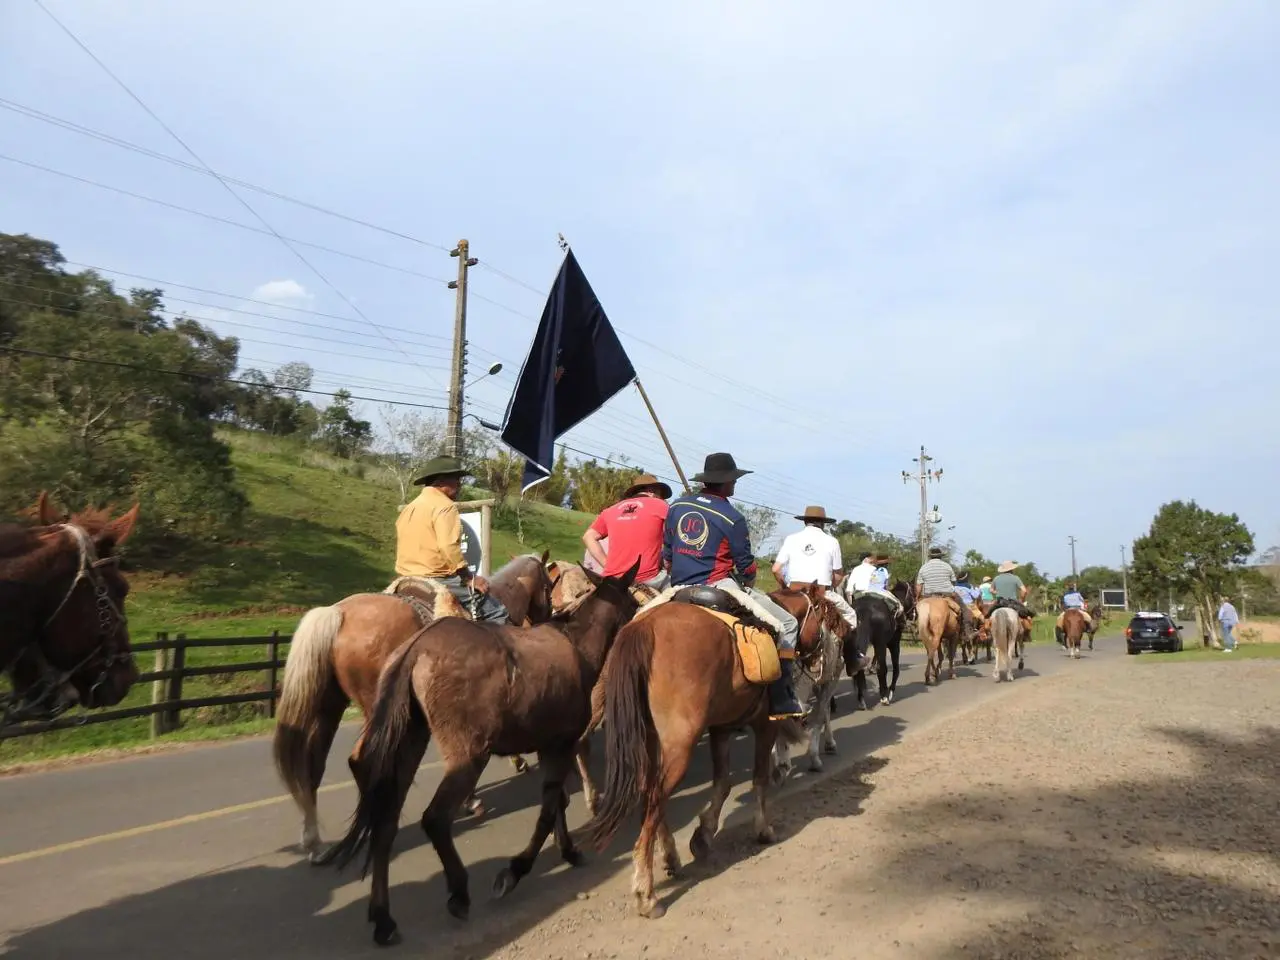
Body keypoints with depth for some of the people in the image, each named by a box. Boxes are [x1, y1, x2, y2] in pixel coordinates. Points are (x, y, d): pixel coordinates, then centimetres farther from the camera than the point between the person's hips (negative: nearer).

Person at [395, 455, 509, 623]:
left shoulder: (409, 508, 17)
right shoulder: (445, 506, -11)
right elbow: (449, 547, -24)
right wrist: (470, 578, -16)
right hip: (437, 580, -9)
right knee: (497, 612, -6)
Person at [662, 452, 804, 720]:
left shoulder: (677, 506, 8)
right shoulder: (732, 517, -8)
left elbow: (666, 554, 14)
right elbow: (746, 567, -2)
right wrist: (747, 583, 19)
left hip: (679, 590, 6)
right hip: (719, 588, -6)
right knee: (787, 624, 1)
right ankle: (781, 701, -4)